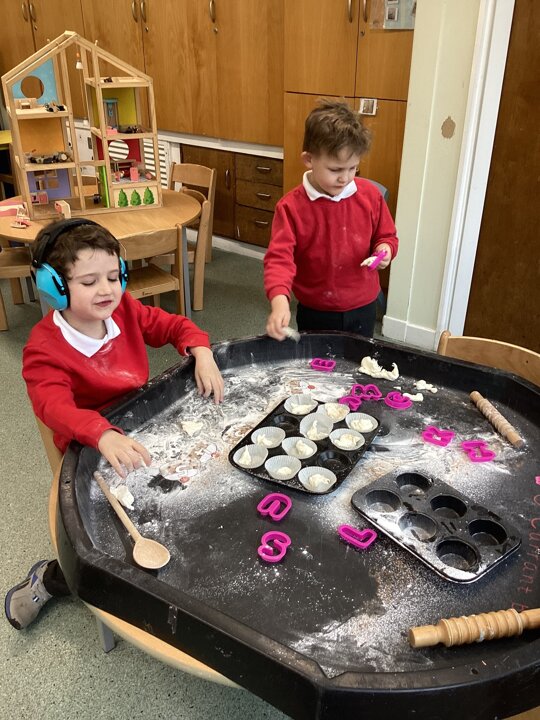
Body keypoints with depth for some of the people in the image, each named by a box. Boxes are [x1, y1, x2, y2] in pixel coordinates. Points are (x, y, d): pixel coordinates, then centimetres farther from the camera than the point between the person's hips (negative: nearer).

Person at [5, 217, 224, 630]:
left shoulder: (125, 310, -6)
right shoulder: (45, 347, -21)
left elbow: (176, 326, 5)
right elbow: (54, 404, -38)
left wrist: (202, 355, -17)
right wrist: (105, 436, -57)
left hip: (143, 432, 6)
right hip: (93, 453, -6)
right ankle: (52, 577, 17)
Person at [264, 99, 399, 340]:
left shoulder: (370, 195, -5)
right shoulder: (291, 207, -16)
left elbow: (386, 236, 8)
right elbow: (279, 257, -23)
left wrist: (385, 249, -16)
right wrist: (279, 299, -40)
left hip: (362, 309, 3)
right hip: (314, 313, -2)